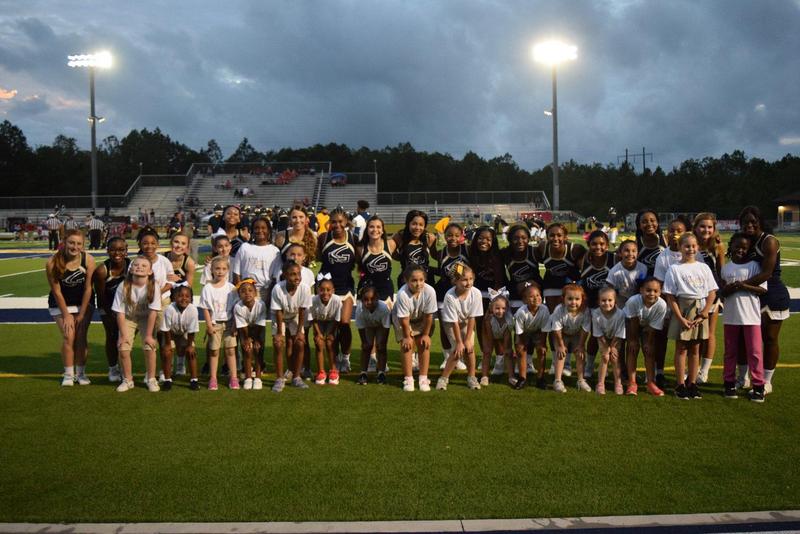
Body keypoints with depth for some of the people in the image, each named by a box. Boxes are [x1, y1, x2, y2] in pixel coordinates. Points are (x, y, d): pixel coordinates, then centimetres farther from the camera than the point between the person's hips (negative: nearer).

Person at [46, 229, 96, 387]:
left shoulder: (88, 260, -21)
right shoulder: (53, 262, -23)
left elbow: (88, 288, -13)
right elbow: (56, 291, -14)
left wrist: (81, 314, -9)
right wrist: (66, 315, -11)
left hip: (83, 302, 1)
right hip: (61, 304, -1)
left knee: (81, 337, -4)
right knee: (68, 336, -10)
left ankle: (81, 373, 11)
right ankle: (68, 374, 4)